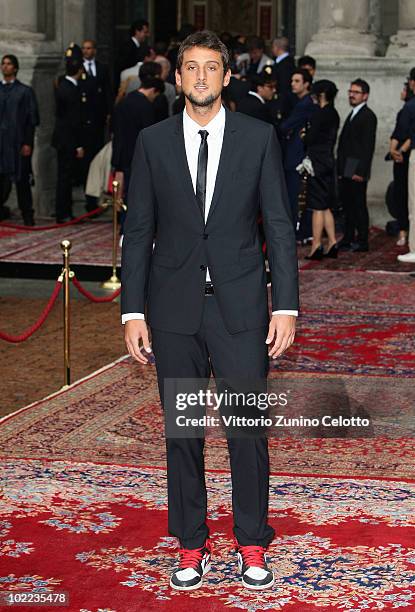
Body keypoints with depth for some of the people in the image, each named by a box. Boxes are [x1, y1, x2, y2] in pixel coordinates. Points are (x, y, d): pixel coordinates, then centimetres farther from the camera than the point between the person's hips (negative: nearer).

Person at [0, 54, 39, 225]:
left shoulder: (25, 91, 3)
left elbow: (32, 120, 0)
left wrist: (28, 143, -8)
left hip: (18, 143, -3)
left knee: (22, 179, 0)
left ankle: (27, 214, 7)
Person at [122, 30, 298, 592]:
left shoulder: (258, 137, 1)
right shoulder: (153, 142, 4)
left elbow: (280, 226, 1)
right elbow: (138, 231, 5)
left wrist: (286, 307, -5)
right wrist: (133, 312, -1)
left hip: (240, 305, -1)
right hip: (174, 307, 1)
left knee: (248, 429, 1)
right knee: (181, 431, 8)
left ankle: (253, 545, 17)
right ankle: (191, 545, 21)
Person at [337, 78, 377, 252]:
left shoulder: (368, 116, -9)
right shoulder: (352, 115, 20)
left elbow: (368, 146, -15)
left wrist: (360, 171, -20)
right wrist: (340, 168, 14)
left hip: (357, 171, -9)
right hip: (345, 171, 9)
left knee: (359, 205, -5)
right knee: (347, 205, 10)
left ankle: (362, 242, -1)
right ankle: (348, 239, 15)